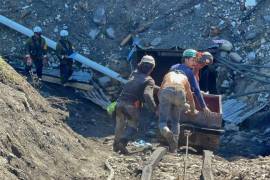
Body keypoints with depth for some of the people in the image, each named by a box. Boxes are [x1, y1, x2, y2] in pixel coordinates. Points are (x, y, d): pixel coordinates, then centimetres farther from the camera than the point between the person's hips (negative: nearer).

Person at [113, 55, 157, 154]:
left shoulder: (134, 74, 17)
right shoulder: (149, 80, 0)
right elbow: (147, 96, -15)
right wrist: (155, 109, -16)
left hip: (121, 101, 5)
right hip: (132, 105, -5)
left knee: (120, 125, 21)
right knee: (132, 126, 6)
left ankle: (116, 145, 31)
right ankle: (123, 142, -17)